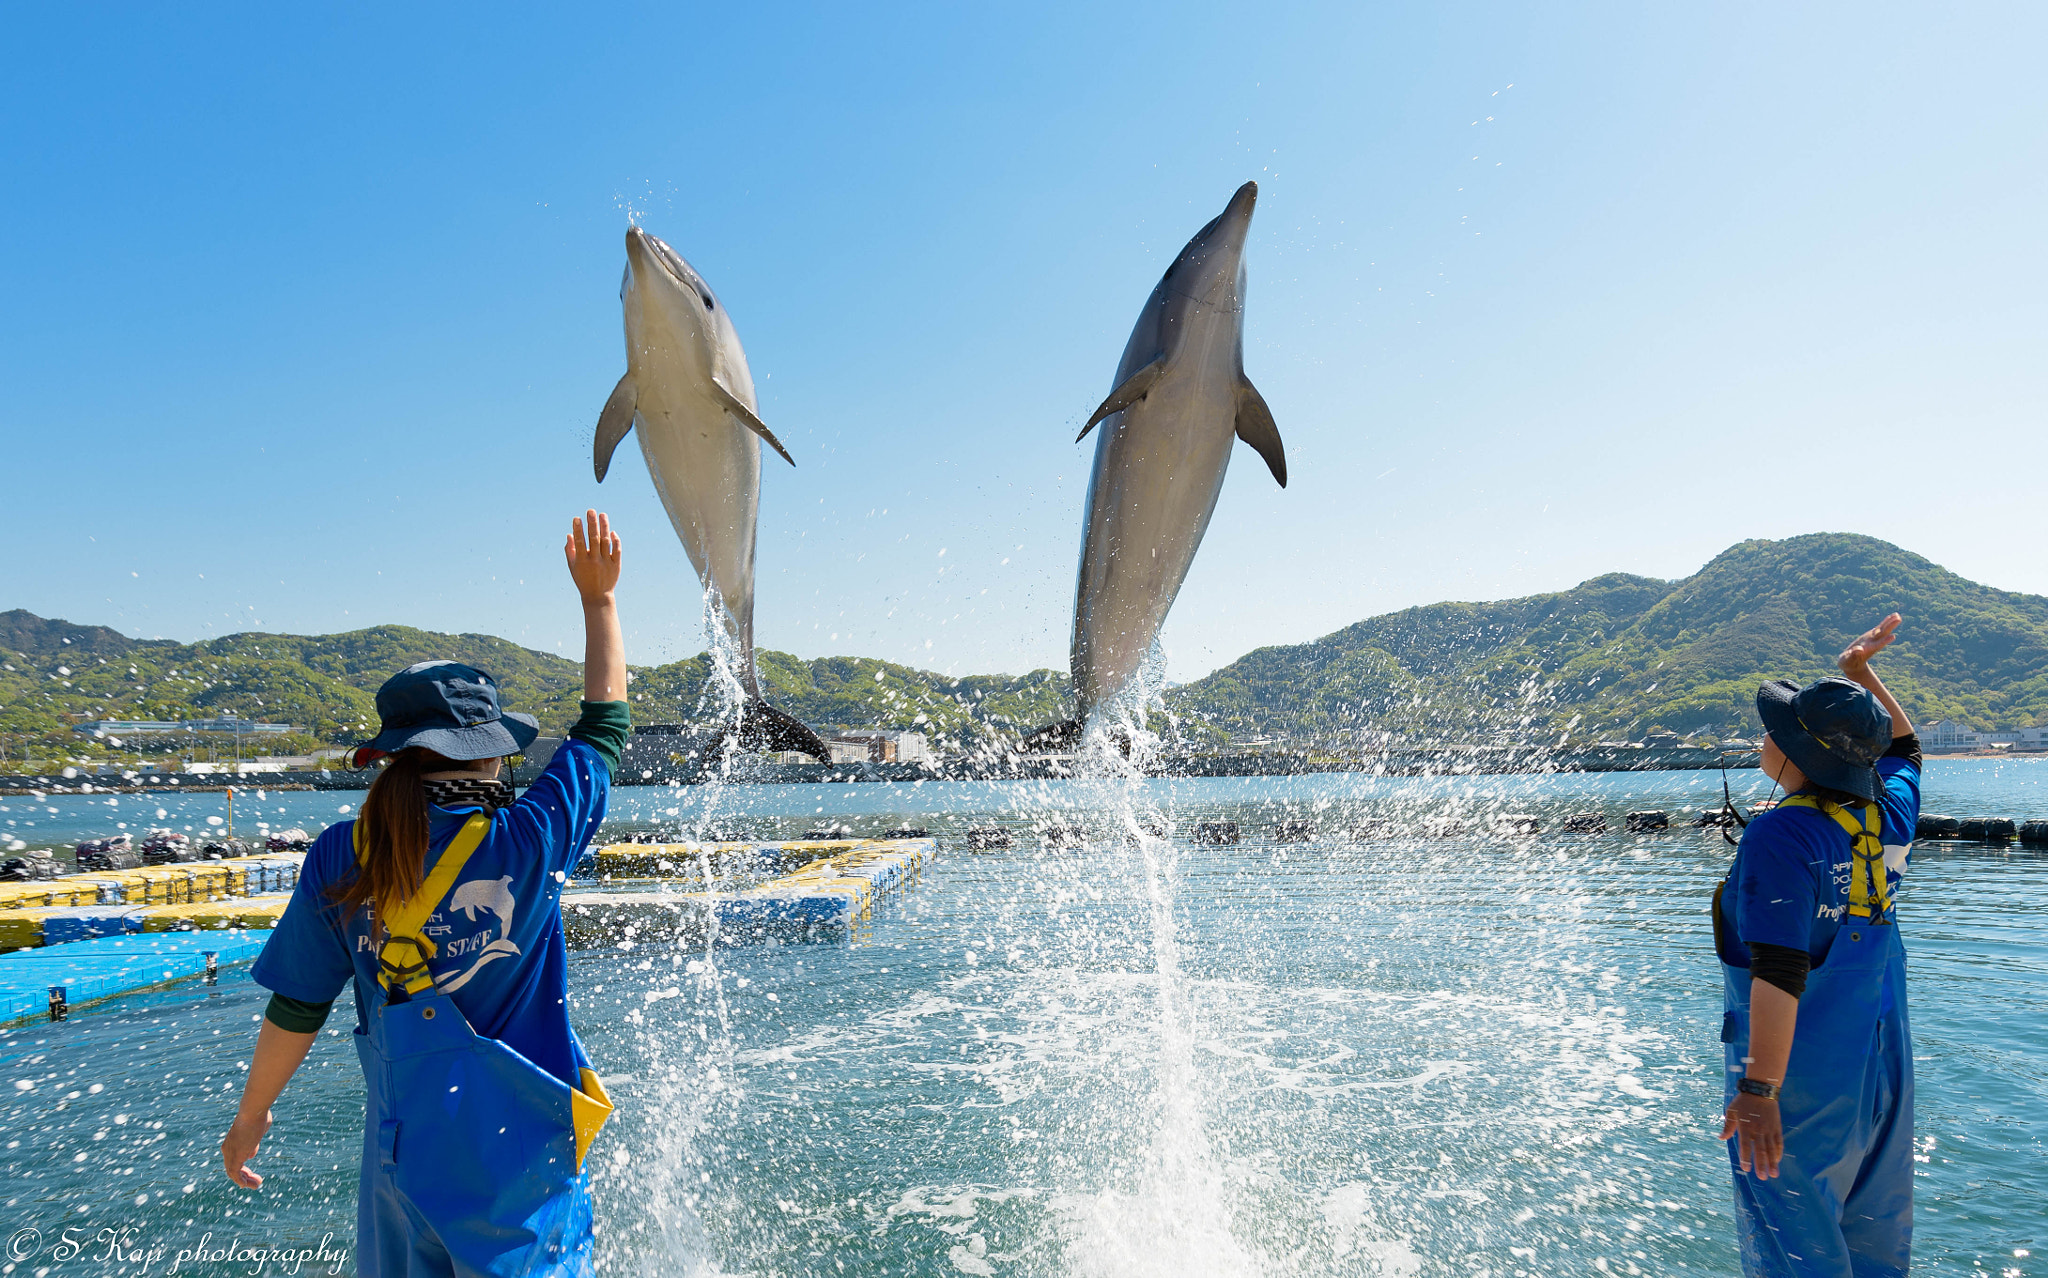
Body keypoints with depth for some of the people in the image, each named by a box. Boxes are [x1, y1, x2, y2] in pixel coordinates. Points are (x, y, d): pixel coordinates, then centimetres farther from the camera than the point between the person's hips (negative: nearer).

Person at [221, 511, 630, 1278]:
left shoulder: (340, 857, -9)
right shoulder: (529, 840, -17)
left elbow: (295, 1009, -1)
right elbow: (604, 722, -4)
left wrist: (250, 1116, 16)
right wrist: (598, 597, 6)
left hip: (401, 1147, 4)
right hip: (519, 1147, -3)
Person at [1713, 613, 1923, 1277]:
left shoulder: (1780, 837, -22)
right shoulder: (1889, 816, 0)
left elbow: (1779, 973, -28)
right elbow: (1903, 748, 25)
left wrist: (1759, 1090, -27)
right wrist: (1860, 673, 26)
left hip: (1801, 1071, -8)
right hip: (1881, 1067, 8)